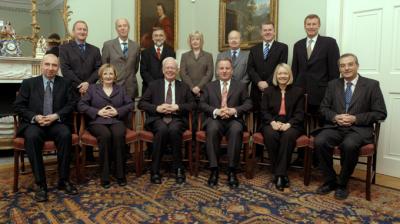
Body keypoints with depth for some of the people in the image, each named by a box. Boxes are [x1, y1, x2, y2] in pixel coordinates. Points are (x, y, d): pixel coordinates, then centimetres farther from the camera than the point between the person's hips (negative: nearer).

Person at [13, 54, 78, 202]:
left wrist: (56, 116, -14)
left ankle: (63, 180, -20)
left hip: (57, 123, 0)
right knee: (32, 137, -34)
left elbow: (70, 105, 4)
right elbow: (18, 106, 5)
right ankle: (40, 184, -26)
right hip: (34, 123, 0)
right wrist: (35, 117, -13)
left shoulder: (65, 83, 12)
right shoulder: (28, 83, 10)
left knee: (66, 134, -33)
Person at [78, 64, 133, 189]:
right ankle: (104, 176, -26)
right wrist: (98, 111, -8)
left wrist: (118, 111, -7)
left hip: (116, 121, 1)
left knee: (119, 135, -34)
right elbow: (81, 105, 5)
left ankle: (120, 174, -24)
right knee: (105, 135, -35)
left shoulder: (120, 89, 22)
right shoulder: (93, 88, 16)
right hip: (98, 122, -1)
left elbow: (130, 104, 10)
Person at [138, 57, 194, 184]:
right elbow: (141, 103, 10)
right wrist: (157, 108, -8)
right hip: (157, 118, 0)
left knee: (174, 130, -35)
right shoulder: (154, 85, 18)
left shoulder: (184, 87, 21)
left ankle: (179, 169, -22)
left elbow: (192, 104, 11)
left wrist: (177, 107, -7)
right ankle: (155, 171, -25)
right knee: (162, 130, -35)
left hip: (177, 119, 1)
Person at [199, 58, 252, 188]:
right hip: (215, 119, 1)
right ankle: (214, 170, -28)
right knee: (212, 129, -35)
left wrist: (234, 110, -13)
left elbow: (248, 104, 6)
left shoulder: (241, 86, 16)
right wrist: (216, 111, -12)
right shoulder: (209, 86, 19)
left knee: (236, 130, -35)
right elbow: (202, 104, 7)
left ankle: (232, 171, -28)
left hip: (234, 120, 0)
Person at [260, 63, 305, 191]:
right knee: (271, 135, -34)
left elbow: (299, 113, 3)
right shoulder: (268, 91, 17)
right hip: (272, 124, 1)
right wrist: (273, 123, -14)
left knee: (288, 136, -36)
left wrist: (288, 124, -16)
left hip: (291, 125, -1)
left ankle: (279, 174, -31)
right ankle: (280, 173, -25)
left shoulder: (298, 92, 13)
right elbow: (264, 111, 7)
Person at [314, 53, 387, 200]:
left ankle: (342, 184, -11)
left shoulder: (371, 85, 3)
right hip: (335, 126, 3)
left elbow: (380, 113, -1)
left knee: (349, 145, -36)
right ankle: (330, 181, -7)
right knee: (319, 142, -27)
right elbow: (324, 108, 14)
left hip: (359, 129, -3)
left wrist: (355, 119, -14)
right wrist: (335, 117, -9)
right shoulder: (333, 85, 13)